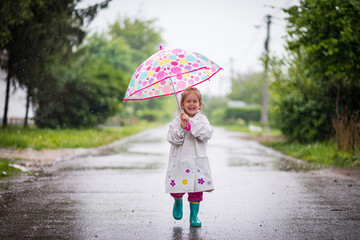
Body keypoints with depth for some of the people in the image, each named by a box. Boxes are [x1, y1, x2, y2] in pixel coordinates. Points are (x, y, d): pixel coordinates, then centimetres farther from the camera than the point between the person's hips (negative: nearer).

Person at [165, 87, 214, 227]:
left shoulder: (202, 119, 3)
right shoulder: (177, 121, 3)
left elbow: (207, 134, -15)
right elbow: (172, 139, -7)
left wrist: (190, 123, -20)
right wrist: (181, 128, -22)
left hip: (197, 161, 0)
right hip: (179, 161, 0)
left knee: (196, 191, 0)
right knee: (176, 190, -2)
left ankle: (194, 216, 17)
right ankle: (178, 201, 32)